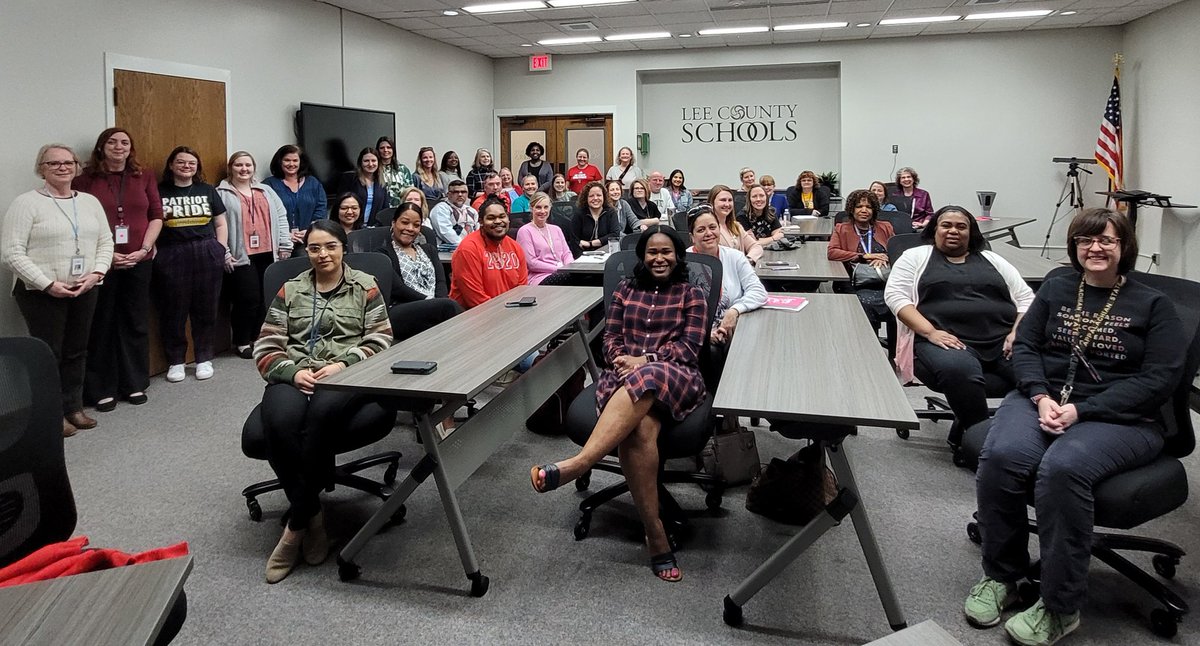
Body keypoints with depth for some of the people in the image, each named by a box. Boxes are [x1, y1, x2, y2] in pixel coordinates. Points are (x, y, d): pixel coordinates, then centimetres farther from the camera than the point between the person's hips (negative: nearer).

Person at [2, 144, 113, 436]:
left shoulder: (90, 201, 10)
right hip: (40, 293, -5)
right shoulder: (26, 202, -6)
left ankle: (73, 407, 23)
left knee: (76, 351, 11)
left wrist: (96, 273, -7)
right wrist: (48, 284, -17)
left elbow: (106, 241, 11)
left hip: (84, 291, 5)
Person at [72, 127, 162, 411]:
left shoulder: (144, 177, 8)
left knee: (136, 323, 9)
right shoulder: (85, 180, 1)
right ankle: (101, 390, 11)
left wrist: (144, 249, -6)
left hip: (138, 261, 2)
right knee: (101, 325, 3)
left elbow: (156, 216, 6)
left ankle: (134, 384, 20)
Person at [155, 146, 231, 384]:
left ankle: (204, 358, 16)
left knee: (206, 308, 5)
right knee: (173, 310, 2)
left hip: (207, 254, 2)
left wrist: (223, 250, 6)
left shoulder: (208, 190, 13)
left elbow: (221, 223, 15)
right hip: (171, 257, -2)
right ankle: (175, 361, 13)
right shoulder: (159, 191, 6)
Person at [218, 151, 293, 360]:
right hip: (240, 256, -5)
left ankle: (257, 338, 20)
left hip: (267, 254, 5)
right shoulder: (222, 194, 2)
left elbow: (281, 217, 16)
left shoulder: (266, 192, 18)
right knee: (248, 298, -7)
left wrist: (285, 244, 6)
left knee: (265, 298, 5)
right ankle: (242, 342, 8)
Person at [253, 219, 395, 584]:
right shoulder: (290, 291, 20)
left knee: (321, 412, -38)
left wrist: (342, 365, -12)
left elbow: (380, 341, 5)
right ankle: (313, 516, -16)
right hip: (295, 378, 2)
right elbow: (266, 349, 13)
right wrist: (294, 372, -8)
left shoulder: (365, 286, 14)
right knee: (280, 423, -34)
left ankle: (296, 523, -22)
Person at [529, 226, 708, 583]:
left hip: (675, 377, -1)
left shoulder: (691, 294, 17)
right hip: (624, 375, 1)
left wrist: (645, 361, -12)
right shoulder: (625, 289, 24)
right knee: (639, 428, -35)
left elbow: (689, 346, 4)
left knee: (646, 381, -41)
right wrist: (624, 360, -7)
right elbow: (610, 338, 17)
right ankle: (656, 536, -33)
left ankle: (575, 464, -50)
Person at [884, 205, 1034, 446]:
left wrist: (1018, 332, -2)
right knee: (959, 369, -39)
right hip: (947, 341, -3)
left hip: (1002, 341, 3)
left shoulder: (992, 260, 26)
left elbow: (1026, 298, 20)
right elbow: (895, 294, 3)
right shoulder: (916, 257, 17)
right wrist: (930, 332, -11)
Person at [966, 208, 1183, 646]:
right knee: (1001, 457, -31)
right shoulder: (1055, 290, 18)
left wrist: (1081, 410, -16)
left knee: (1062, 467, -36)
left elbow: (1161, 378, -4)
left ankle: (1060, 607, -20)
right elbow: (1024, 346, 9)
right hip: (1042, 400, 3)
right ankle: (999, 576, -9)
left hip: (1119, 417, -3)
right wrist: (1041, 397, -12)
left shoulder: (1153, 305, 7)